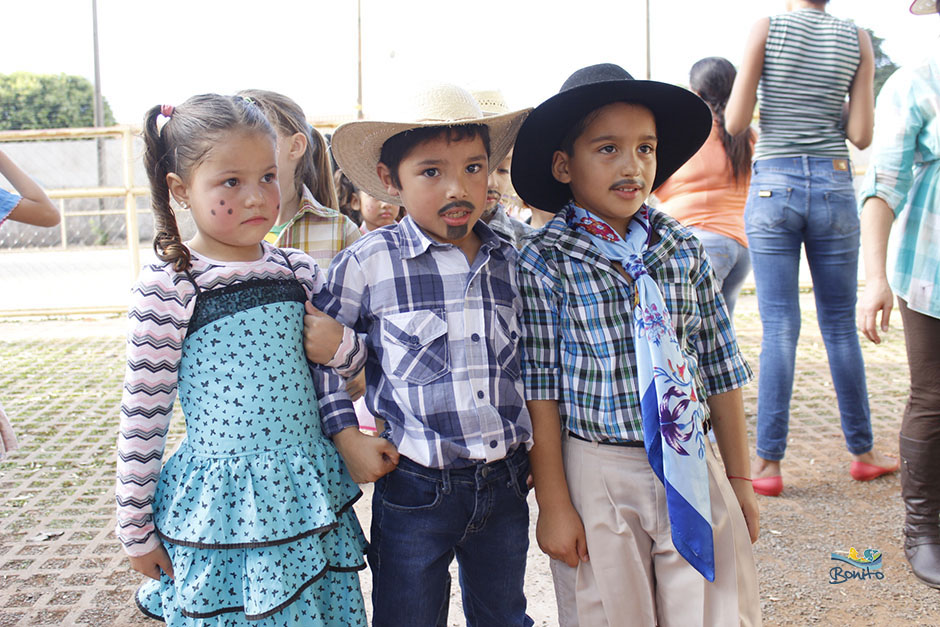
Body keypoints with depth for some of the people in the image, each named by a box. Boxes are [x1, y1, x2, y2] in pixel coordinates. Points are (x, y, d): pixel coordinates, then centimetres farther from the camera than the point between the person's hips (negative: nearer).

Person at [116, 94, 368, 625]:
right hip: (220, 506, -4)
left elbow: (358, 356, 16)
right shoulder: (168, 289, -11)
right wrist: (136, 530, -1)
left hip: (305, 496, 4)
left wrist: (339, 344, -9)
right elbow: (142, 416, -5)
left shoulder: (300, 272, 2)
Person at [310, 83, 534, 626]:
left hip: (506, 484, 4)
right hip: (413, 486, -3)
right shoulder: (369, 262, -10)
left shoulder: (511, 264, 2)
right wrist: (346, 434, -6)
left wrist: (532, 445, 11)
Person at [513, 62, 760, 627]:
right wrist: (554, 505, -7)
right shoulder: (545, 263, -9)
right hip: (598, 475, -3)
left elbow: (720, 367, 7)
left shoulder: (685, 249, 2)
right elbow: (540, 389, -8)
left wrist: (739, 478, 11)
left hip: (692, 468, 4)